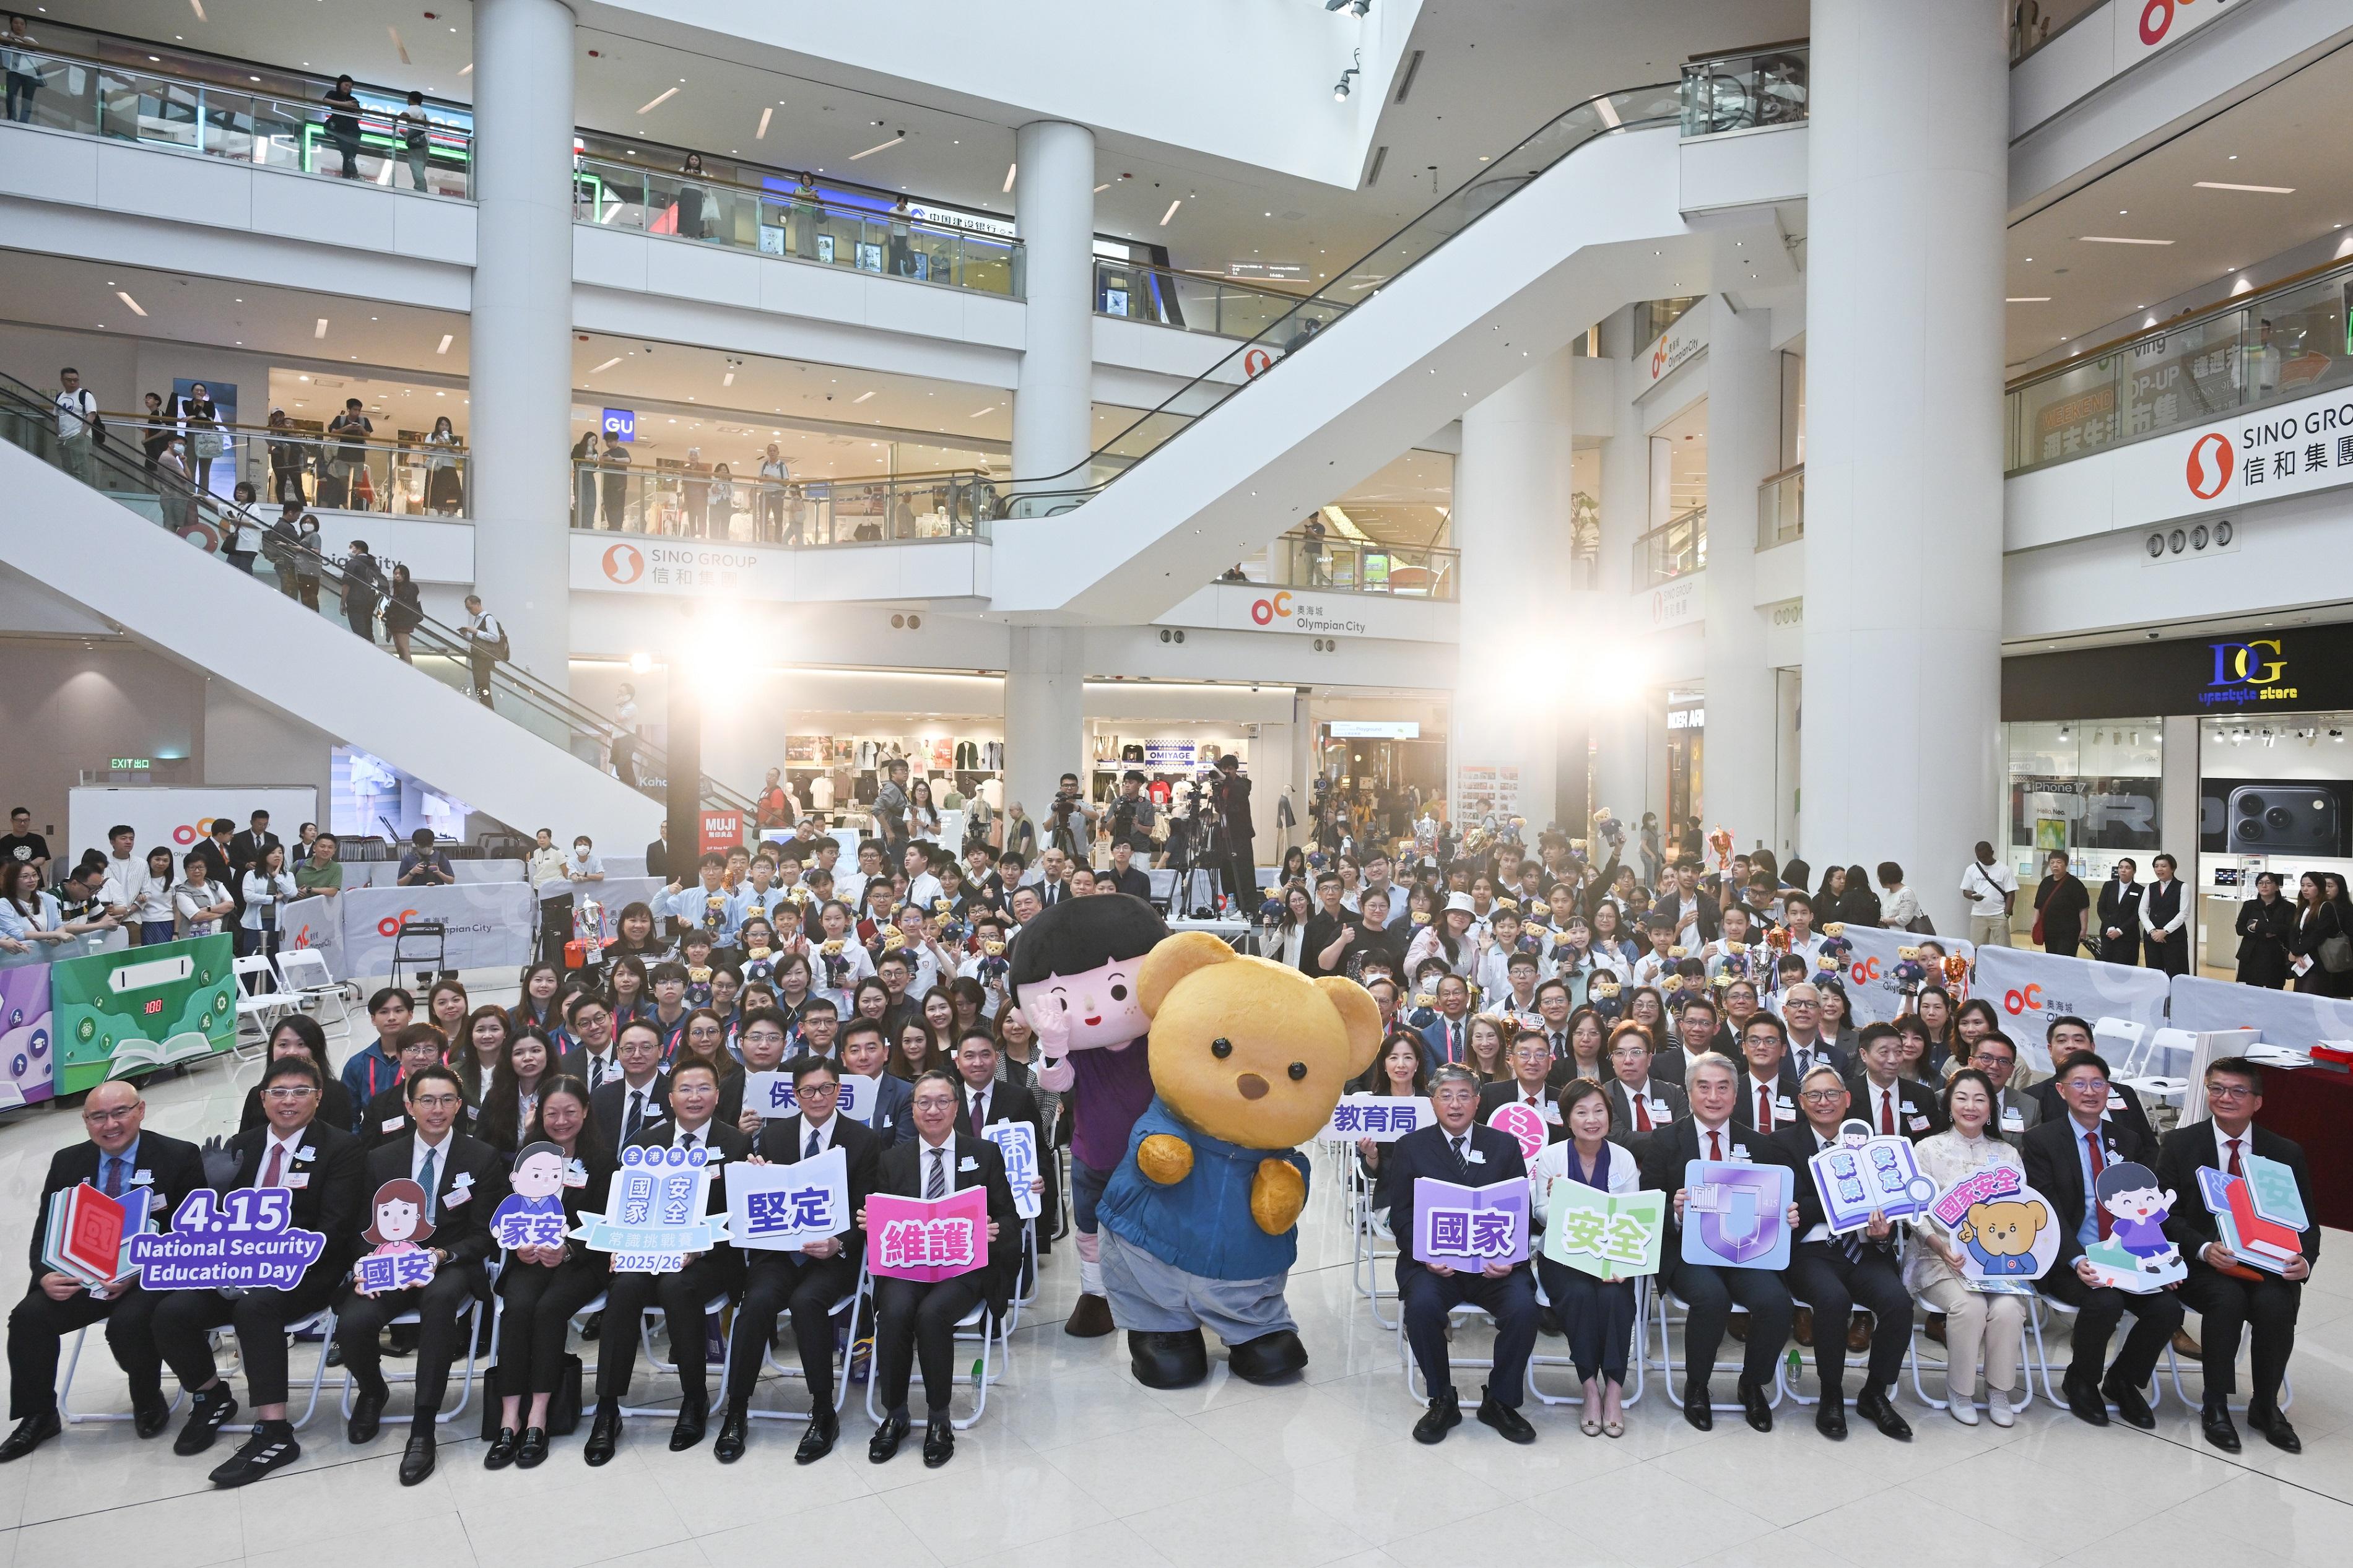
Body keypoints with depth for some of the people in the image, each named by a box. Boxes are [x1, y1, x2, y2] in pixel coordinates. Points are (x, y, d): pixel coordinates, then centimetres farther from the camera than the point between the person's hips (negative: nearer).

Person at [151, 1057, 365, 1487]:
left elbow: (334, 1226, -10)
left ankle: (274, 1431, -27)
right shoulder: (241, 1146, 17)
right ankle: (212, 1397, 12)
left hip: (303, 1271, -6)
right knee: (172, 1311, -16)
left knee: (255, 1305, -34)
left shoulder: (340, 1148, -1)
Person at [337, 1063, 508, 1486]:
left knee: (440, 1297, -38)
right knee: (352, 1323, -28)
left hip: (452, 1266, -3)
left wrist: (443, 1256, -18)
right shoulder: (381, 1159, 11)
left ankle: (423, 1428, -30)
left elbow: (485, 1235, 1)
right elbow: (365, 1227, 10)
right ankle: (372, 1391, 10)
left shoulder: (483, 1159, 3)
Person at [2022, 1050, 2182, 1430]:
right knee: (2105, 1302, -31)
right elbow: (2048, 1214, -10)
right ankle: (2080, 1383, -1)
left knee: (2167, 1307, -21)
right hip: (2069, 1262, -4)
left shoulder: (2128, 1140, 13)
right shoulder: (2041, 1141, -2)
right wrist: (2076, 1261, -25)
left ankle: (2122, 1382, 7)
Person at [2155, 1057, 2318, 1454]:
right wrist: (2204, 1248, -22)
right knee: (2228, 1299, -32)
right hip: (2201, 1264, -2)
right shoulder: (2180, 1144, 1)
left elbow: (2307, 1222, 7)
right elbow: (2166, 1214, -3)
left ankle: (2265, 1405, -4)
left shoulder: (2286, 1153, 8)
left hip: (2267, 1266, 2)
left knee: (2276, 1305, -29)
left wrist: (2304, 1260, -15)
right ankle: (2215, 1406, -14)